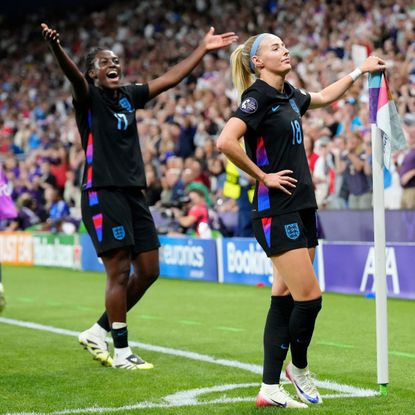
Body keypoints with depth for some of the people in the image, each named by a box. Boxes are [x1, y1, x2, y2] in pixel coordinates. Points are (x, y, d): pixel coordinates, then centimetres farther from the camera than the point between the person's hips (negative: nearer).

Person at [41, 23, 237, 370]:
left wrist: (203, 49, 22)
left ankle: (98, 332, 21)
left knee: (149, 271, 7)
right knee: (119, 271, -8)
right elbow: (72, 74, -25)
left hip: (134, 192, 7)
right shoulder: (88, 97, -3)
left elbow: (171, 78, 22)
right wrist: (56, 47, -45)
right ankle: (121, 352, 3)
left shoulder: (129, 96, 15)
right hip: (102, 192, -7)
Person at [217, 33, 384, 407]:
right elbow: (226, 141, -25)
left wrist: (360, 71, 32)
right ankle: (299, 368, 16)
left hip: (302, 208, 8)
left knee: (286, 299, 8)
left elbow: (324, 97, 34)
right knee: (309, 297, -8)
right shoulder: (259, 96, -12)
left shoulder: (288, 94, 13)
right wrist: (263, 176, -16)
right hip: (277, 212, -8)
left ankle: (270, 388, 12)